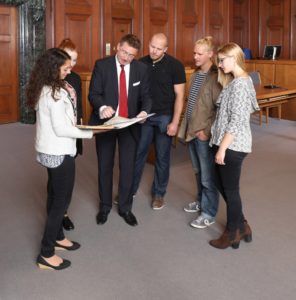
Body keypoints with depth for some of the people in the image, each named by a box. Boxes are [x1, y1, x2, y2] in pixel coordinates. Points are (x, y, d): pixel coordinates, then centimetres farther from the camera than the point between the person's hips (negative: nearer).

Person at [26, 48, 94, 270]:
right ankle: (46, 254, 8)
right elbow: (61, 129, -23)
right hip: (59, 152, -10)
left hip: (49, 150, 10)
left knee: (55, 196, 21)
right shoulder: (55, 93, -23)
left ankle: (57, 237, 37)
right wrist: (91, 132, -15)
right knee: (62, 200, 0)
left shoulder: (44, 89, 6)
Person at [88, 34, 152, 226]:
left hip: (130, 123, 1)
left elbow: (146, 95, 1)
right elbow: (94, 93, -11)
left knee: (128, 167, 7)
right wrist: (102, 107, -33)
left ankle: (125, 208, 24)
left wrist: (144, 111, -21)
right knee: (105, 166, 11)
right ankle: (105, 206, 29)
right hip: (105, 122, -1)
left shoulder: (141, 69, -1)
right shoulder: (102, 65, -7)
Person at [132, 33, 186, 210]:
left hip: (165, 117, -2)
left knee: (162, 157, 8)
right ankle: (130, 189, 23)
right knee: (137, 153, 8)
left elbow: (179, 95, -9)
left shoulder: (175, 65, -9)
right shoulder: (141, 63, 0)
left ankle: (159, 193, 22)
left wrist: (175, 122, -14)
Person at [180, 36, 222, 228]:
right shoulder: (195, 74, 10)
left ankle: (209, 214, 15)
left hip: (204, 134, -8)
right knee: (198, 172, 21)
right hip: (191, 131, 8)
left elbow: (219, 109, -17)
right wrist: (186, 125, 14)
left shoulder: (216, 77, -15)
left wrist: (206, 130, -16)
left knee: (208, 176, 2)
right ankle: (201, 201, 39)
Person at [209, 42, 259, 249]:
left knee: (230, 190, 4)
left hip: (232, 146, -10)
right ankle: (241, 226, 31)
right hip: (231, 144, 10)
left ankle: (233, 234, 21)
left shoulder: (239, 84, -19)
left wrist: (222, 148, -19)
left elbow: (236, 121, -23)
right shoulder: (239, 81, 12)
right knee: (223, 186, 18)